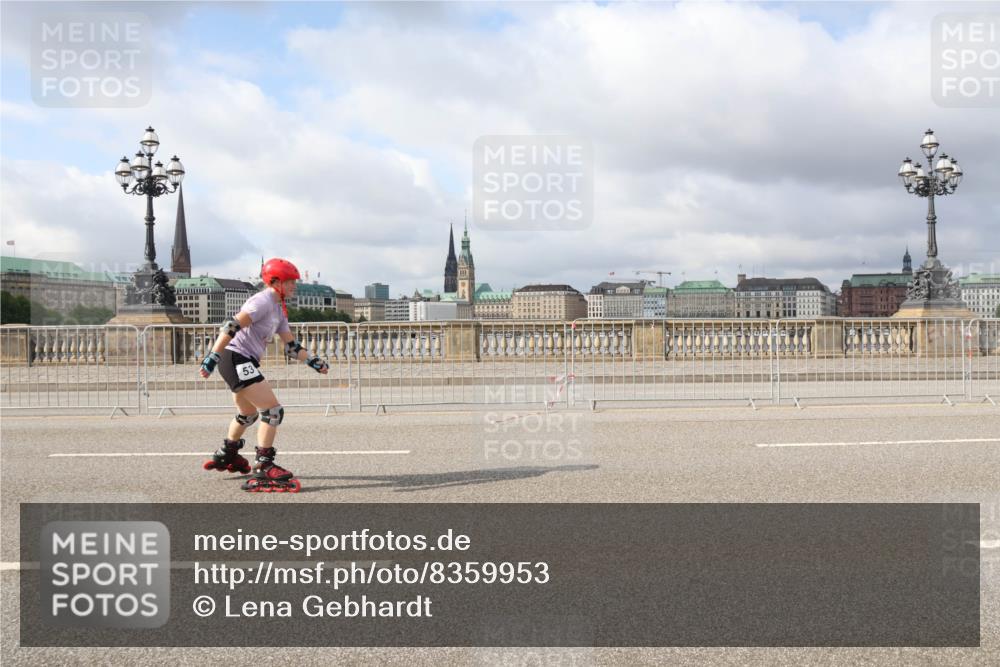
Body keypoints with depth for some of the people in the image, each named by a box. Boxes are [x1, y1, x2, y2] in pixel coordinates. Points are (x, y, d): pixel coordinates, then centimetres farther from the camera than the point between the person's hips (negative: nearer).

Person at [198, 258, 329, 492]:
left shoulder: (279, 309, 17)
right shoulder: (263, 301, -14)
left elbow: (291, 346, 19)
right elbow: (232, 326, -25)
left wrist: (314, 362, 9)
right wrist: (213, 357, -31)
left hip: (244, 363, 11)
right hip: (236, 358, -11)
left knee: (249, 414, 28)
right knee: (272, 410, -15)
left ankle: (226, 456, 47)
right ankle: (263, 470, -16)